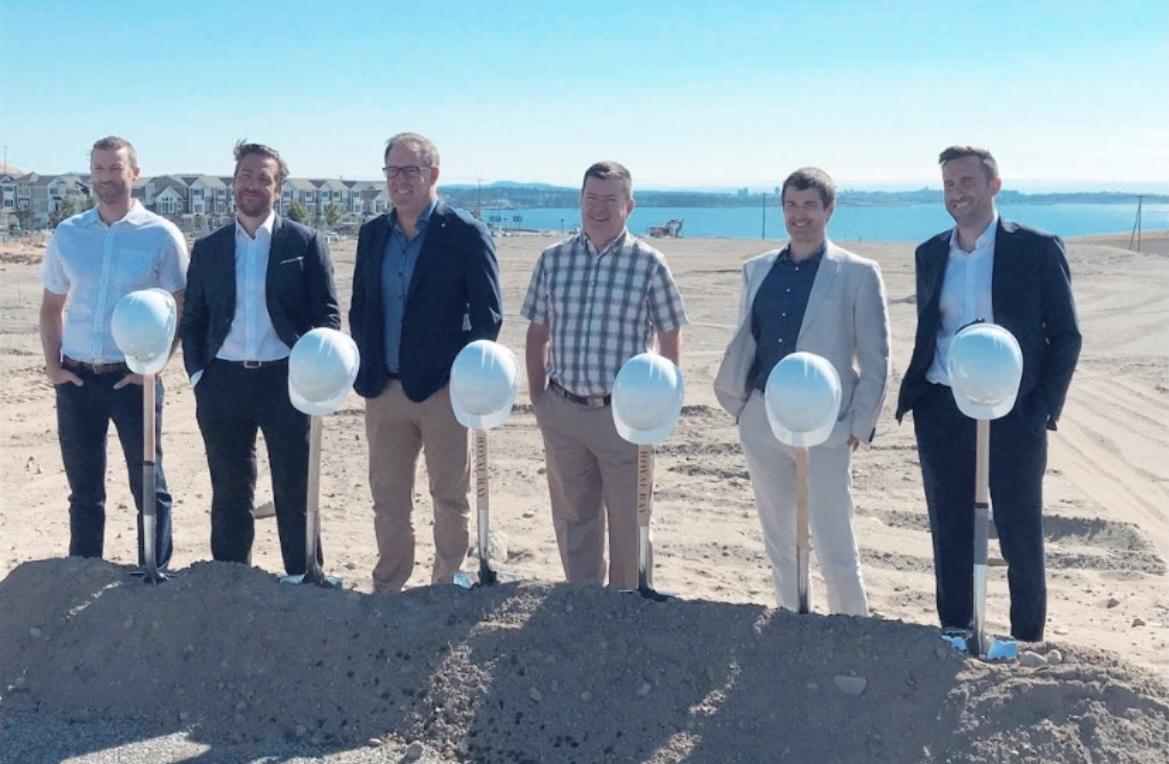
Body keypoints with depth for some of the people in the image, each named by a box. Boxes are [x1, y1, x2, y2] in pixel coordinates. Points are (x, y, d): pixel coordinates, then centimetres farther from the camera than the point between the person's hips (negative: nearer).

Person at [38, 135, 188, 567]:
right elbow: (52, 307, 13)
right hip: (75, 377, 3)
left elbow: (181, 310, -2)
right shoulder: (67, 234, 6)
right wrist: (52, 364, 2)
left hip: (132, 376, -3)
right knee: (83, 488, 13)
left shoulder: (161, 235, -4)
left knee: (148, 485, 6)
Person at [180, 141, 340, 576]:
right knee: (229, 494, 11)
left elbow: (328, 315, 1)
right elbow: (192, 320, 13)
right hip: (223, 382, 3)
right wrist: (197, 374, 1)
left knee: (295, 493, 5)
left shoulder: (305, 243, 3)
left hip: (286, 381, -3)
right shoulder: (207, 249, 11)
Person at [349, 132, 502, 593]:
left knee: (450, 498, 8)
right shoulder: (372, 234, 9)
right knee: (387, 499, 14)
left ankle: (447, 587, 23)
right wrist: (365, 369, 3)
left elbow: (489, 316, -7)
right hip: (384, 389, 5)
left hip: (444, 390, -5)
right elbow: (360, 308, 14)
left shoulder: (466, 235, -7)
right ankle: (387, 589, 27)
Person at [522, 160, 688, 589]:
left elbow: (671, 337, 0)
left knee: (628, 518, 7)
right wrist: (537, 398, 6)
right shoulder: (553, 259, 4)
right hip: (562, 410, 3)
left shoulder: (648, 263, -5)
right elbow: (537, 334, 10)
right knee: (572, 514, 15)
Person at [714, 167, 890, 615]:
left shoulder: (858, 274, -3)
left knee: (833, 543, 0)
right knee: (778, 539, 14)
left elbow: (876, 359, -3)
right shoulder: (757, 269, 10)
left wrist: (860, 424, -8)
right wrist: (736, 397, 6)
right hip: (762, 420, 5)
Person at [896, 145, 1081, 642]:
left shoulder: (1037, 249, -3)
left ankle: (1028, 644, 22)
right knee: (949, 536, 11)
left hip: (1011, 414, -4)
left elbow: (1065, 336, -2)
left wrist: (1042, 409, -11)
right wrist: (912, 394, 5)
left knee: (1021, 539, 6)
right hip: (941, 414, 4)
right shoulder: (930, 254, 10)